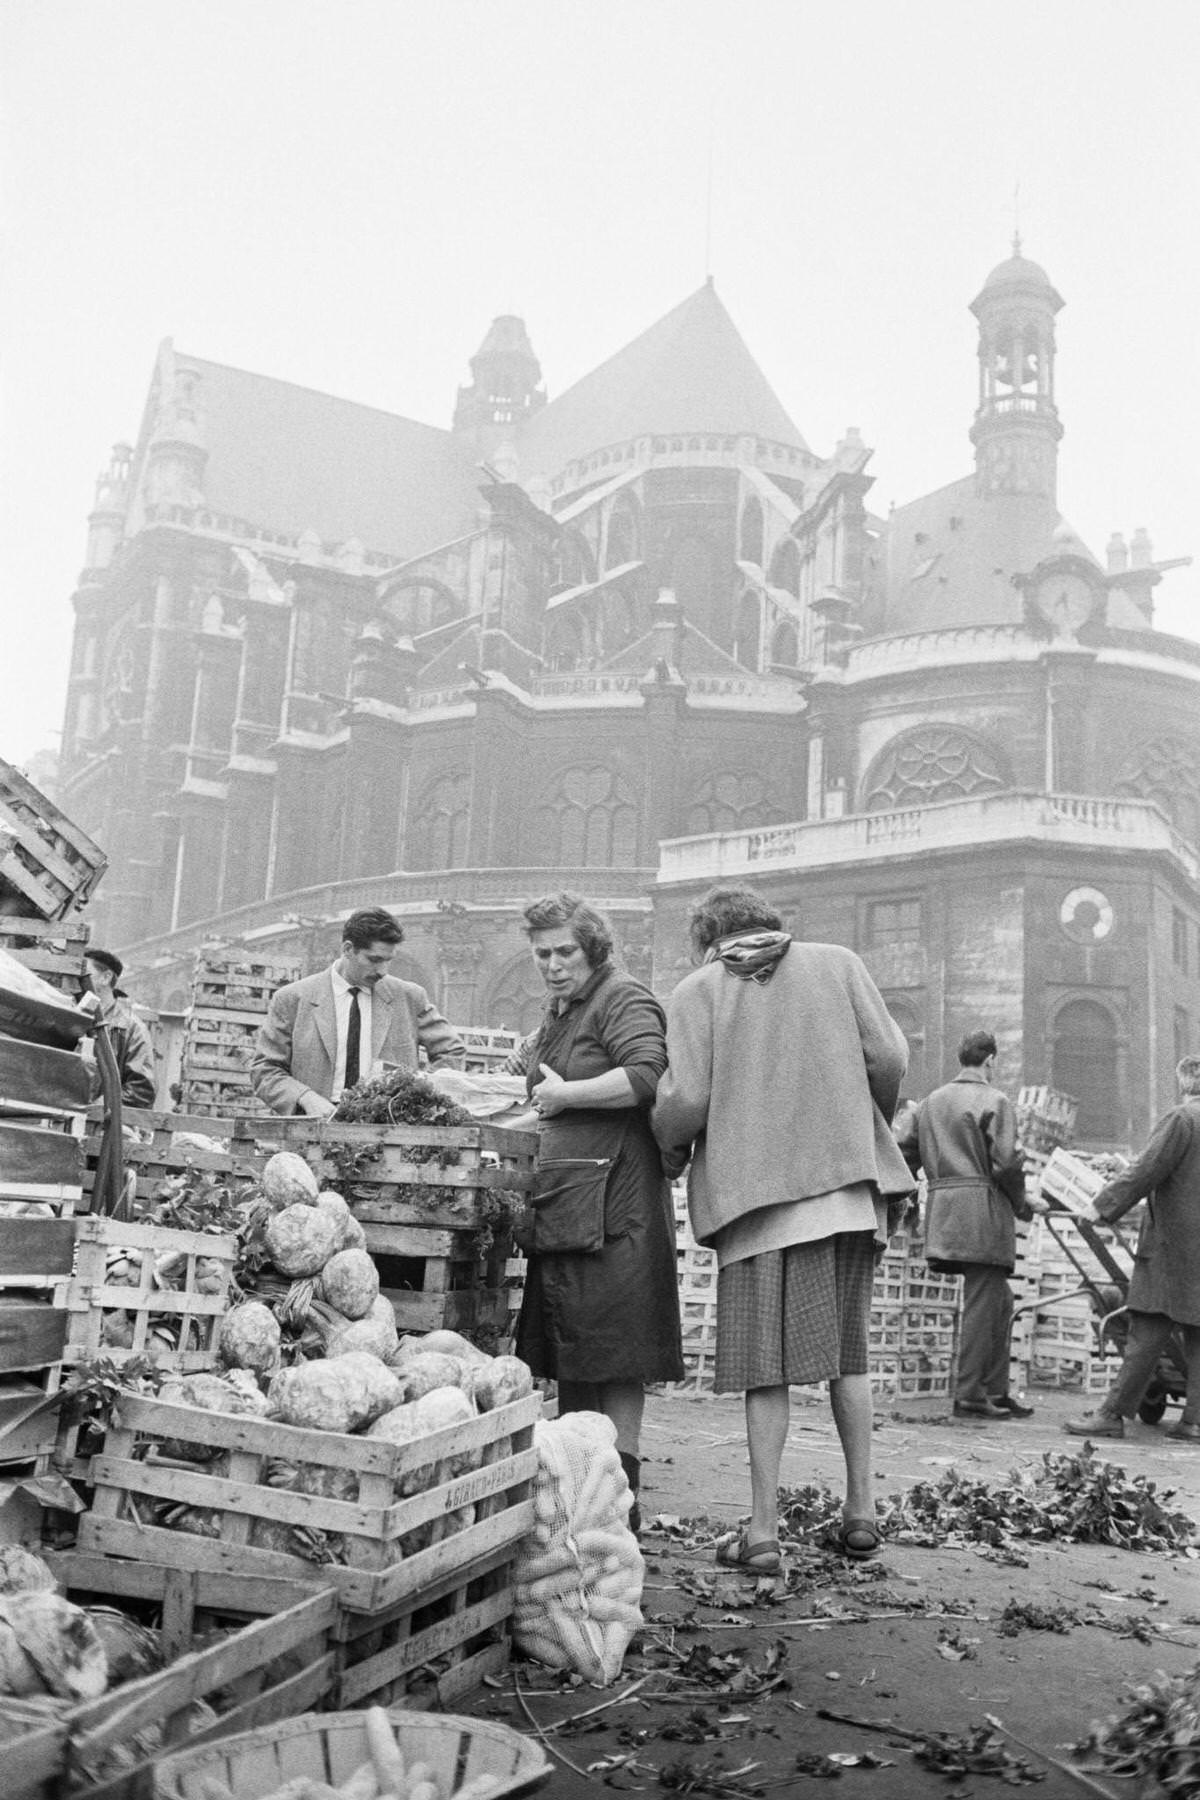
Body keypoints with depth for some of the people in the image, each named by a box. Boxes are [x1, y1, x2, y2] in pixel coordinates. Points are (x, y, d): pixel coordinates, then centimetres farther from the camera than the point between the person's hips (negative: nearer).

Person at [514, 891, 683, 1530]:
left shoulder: (623, 1000, -6)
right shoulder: (558, 1013, 23)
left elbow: (646, 1076, -22)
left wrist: (563, 1094, -14)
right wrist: (538, 1100, 16)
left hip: (613, 1201, -9)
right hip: (561, 1202, 9)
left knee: (614, 1354, -4)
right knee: (569, 1357, 13)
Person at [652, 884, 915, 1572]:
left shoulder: (698, 991, 2)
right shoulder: (839, 963, 8)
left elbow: (687, 1100, -7)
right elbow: (889, 1058, 0)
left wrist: (671, 1153, 13)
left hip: (755, 1190, -2)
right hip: (849, 1184, 3)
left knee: (767, 1362, 4)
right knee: (848, 1353, 15)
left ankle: (763, 1531, 7)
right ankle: (861, 1511, 20)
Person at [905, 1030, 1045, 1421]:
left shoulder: (929, 1102, 16)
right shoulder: (995, 1101, -5)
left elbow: (904, 1152, 15)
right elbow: (1006, 1163, -12)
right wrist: (1023, 1205, 2)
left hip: (941, 1207, 8)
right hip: (982, 1211, -7)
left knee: (1000, 1302, 16)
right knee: (982, 1304, -2)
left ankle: (996, 1391, 18)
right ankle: (969, 1395, 0)